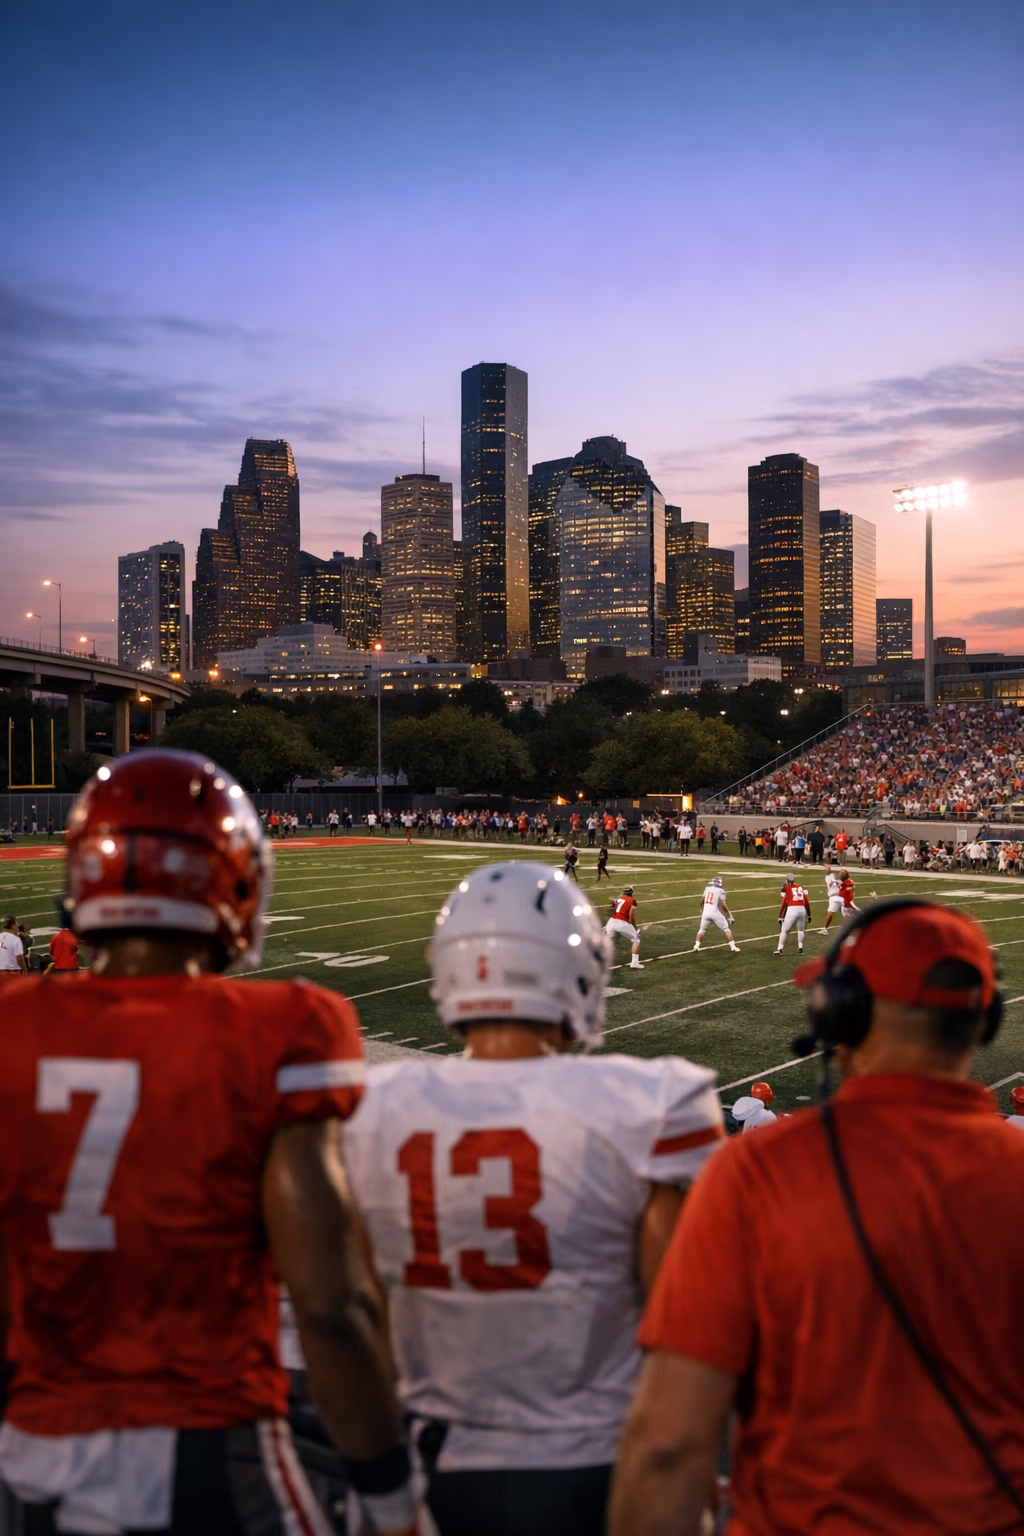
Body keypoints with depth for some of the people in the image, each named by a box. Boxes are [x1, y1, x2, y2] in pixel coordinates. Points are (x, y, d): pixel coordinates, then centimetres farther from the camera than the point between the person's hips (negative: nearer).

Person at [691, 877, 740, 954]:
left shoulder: (707, 888, 7)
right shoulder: (721, 891, -6)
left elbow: (702, 900, 17)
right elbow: (723, 905, -11)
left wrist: (701, 909, 35)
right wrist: (730, 915, -4)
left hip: (705, 912, 4)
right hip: (715, 912, -4)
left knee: (702, 929, 22)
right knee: (726, 929, 10)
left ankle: (696, 945, 11)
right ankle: (733, 946, 6)